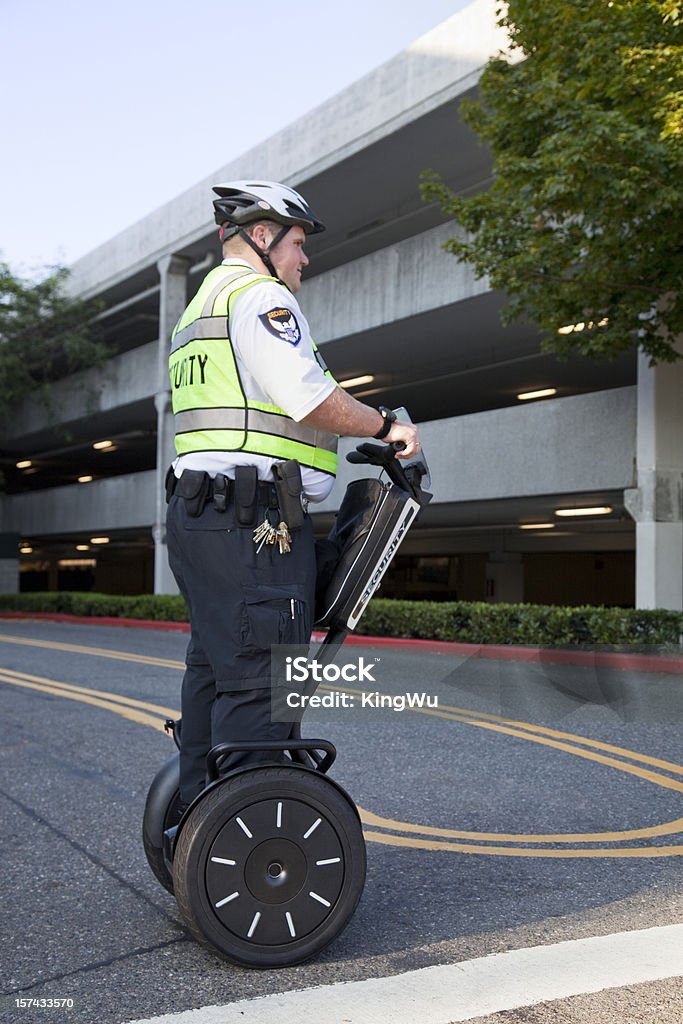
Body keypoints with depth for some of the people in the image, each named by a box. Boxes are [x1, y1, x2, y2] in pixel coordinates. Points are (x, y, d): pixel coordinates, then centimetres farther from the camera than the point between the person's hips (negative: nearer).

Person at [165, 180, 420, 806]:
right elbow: (309, 397, -18)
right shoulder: (260, 294, -5)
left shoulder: (198, 308, 27)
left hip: (197, 511, 11)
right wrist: (385, 426, -5)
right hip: (255, 521, -11)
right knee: (260, 682, -11)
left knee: (213, 669, 13)